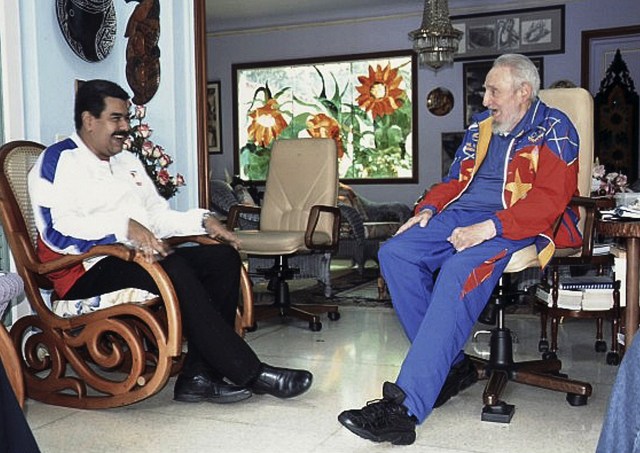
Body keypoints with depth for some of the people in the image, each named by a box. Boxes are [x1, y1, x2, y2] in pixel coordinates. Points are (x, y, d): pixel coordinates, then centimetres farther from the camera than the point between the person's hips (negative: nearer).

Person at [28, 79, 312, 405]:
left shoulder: (128, 162, 25)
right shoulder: (58, 161, -1)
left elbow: (158, 214, 24)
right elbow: (56, 229, -16)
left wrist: (202, 220, 6)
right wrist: (124, 227, -27)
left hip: (142, 257, 8)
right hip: (88, 272, -8)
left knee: (224, 257, -13)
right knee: (172, 268, -34)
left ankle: (199, 375, -20)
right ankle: (248, 372, -28)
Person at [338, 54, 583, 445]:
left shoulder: (553, 129, 1)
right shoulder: (481, 125, 22)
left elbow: (550, 198, -11)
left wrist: (489, 228, -23)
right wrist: (428, 209, 6)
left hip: (516, 226, -7)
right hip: (460, 215, 8)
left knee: (458, 273, -36)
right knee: (394, 254, -17)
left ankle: (405, 408, -39)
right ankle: (452, 366, -13)